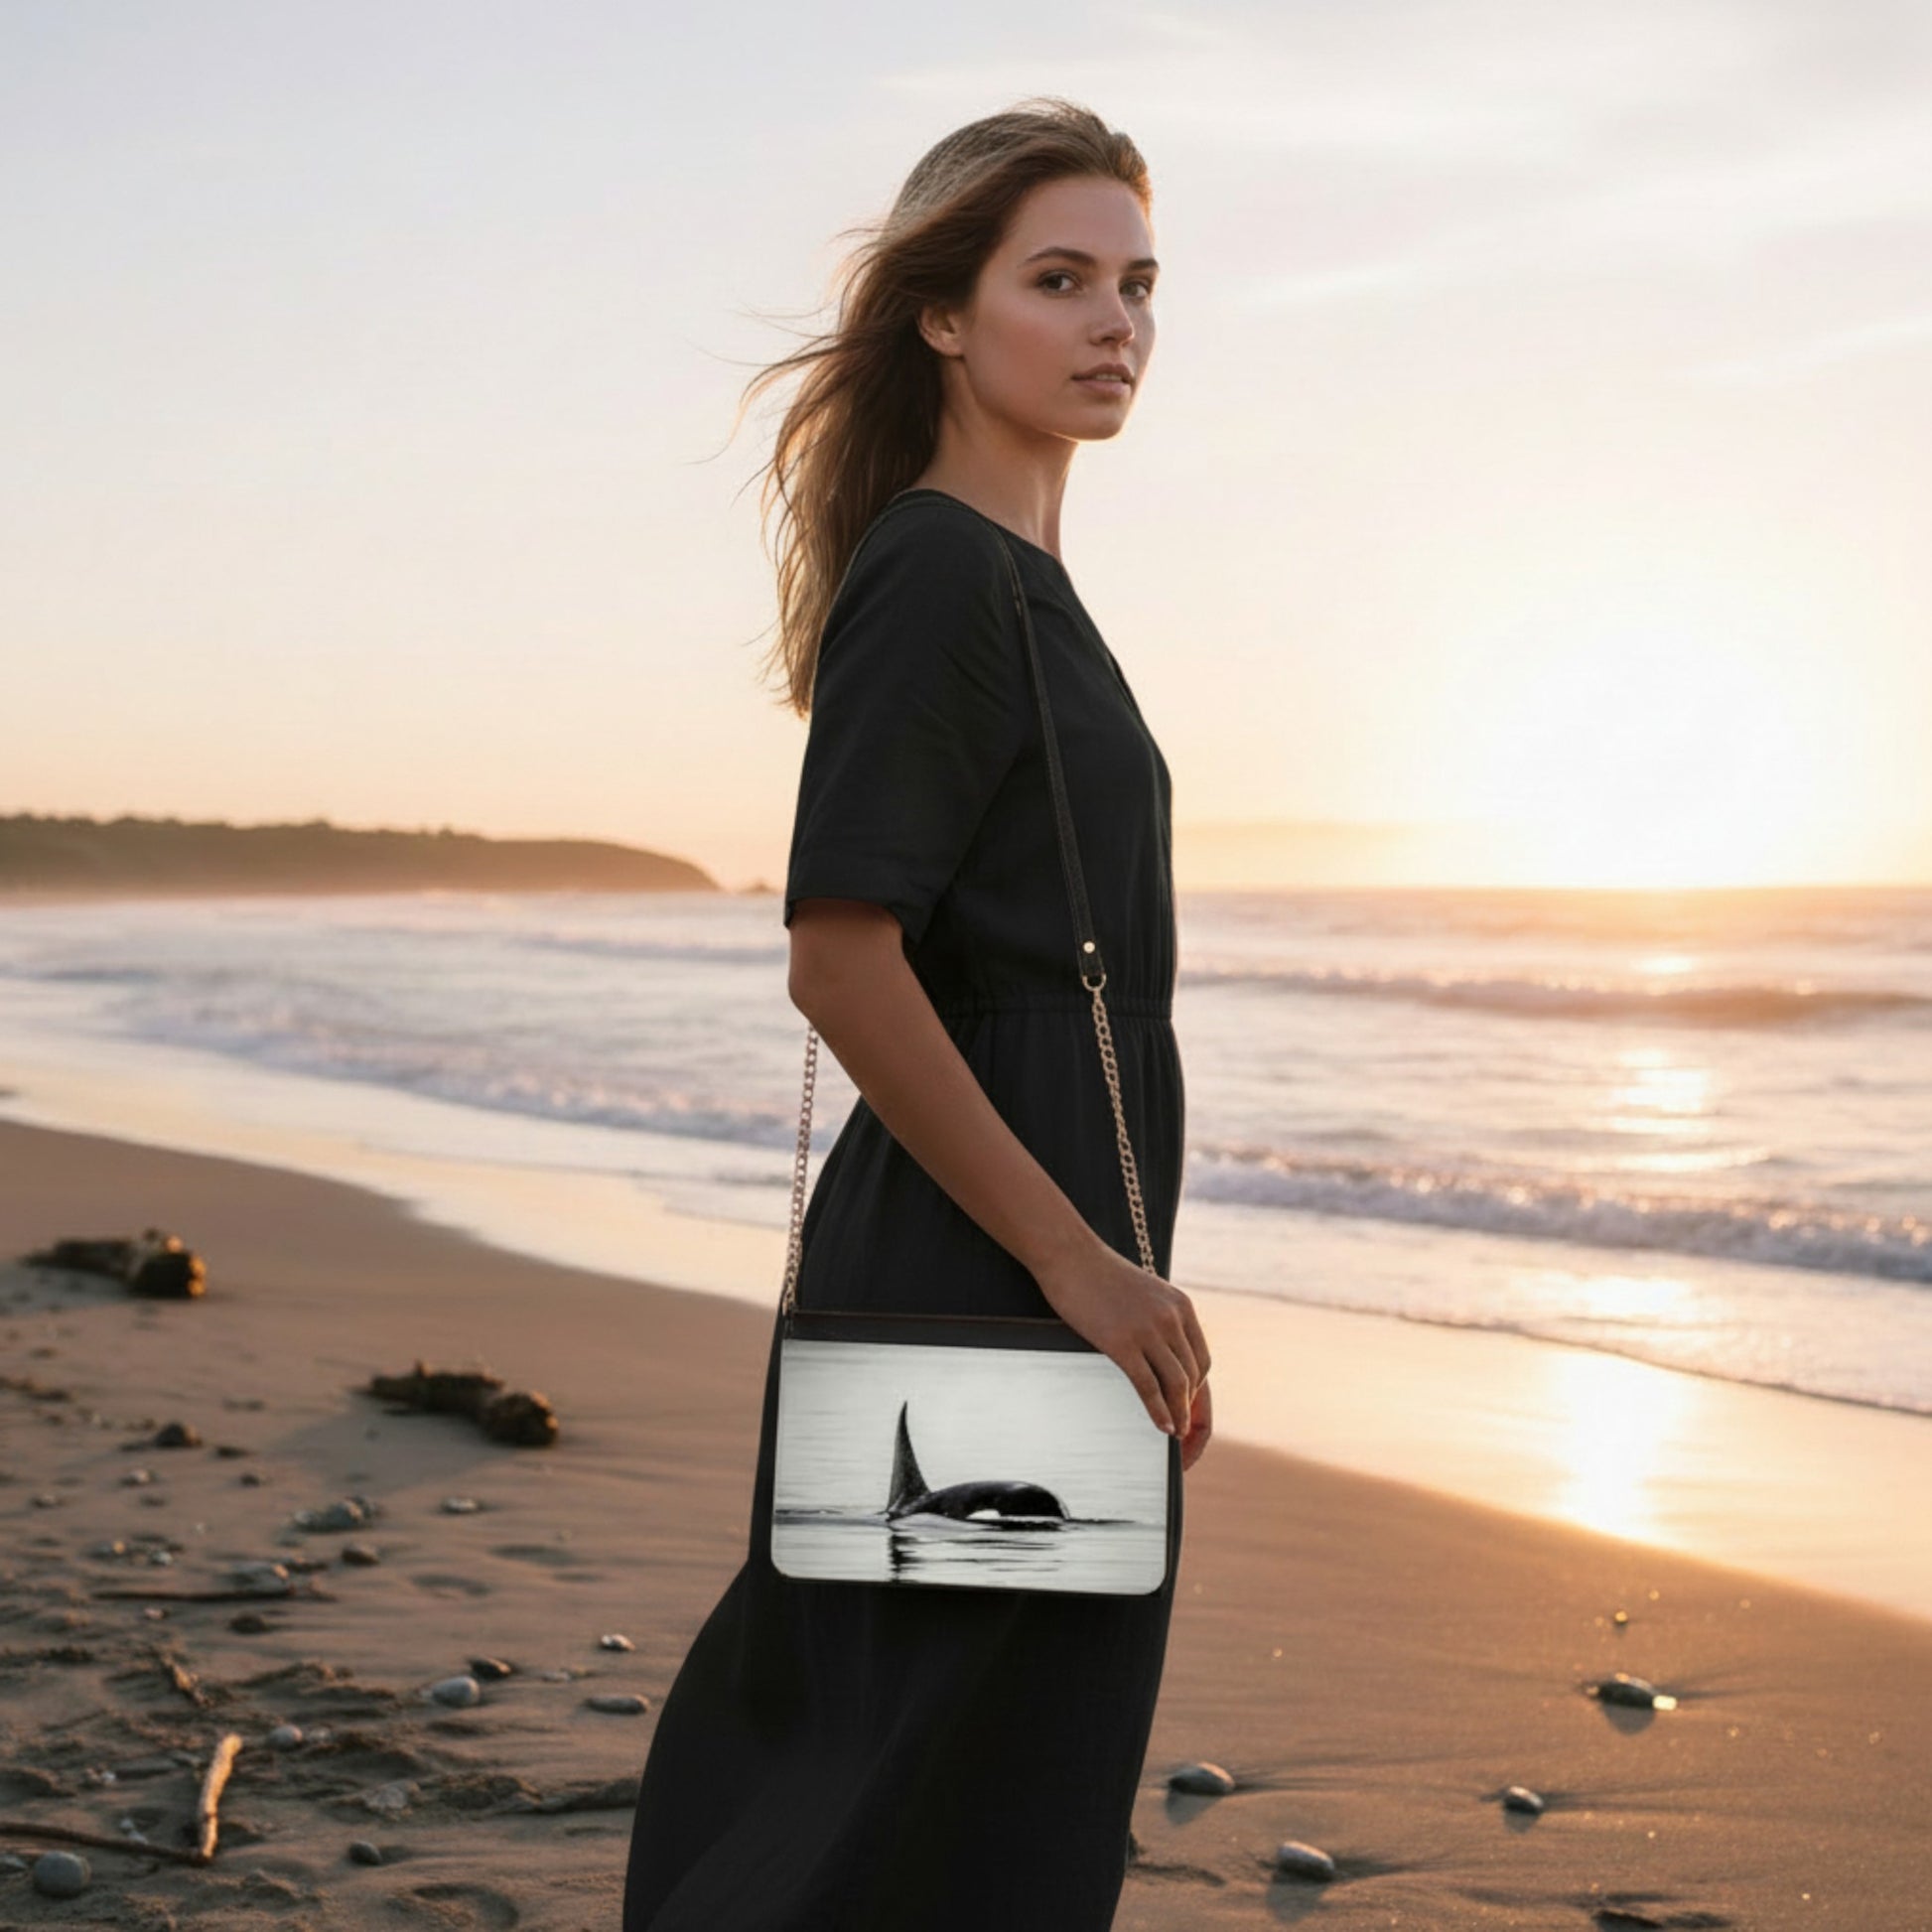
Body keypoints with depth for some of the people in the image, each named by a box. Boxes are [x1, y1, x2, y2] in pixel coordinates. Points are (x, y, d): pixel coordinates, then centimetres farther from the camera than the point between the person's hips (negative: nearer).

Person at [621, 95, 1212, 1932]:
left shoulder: (1020, 579, 16)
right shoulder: (934, 573, -14)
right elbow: (839, 960, -22)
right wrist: (1079, 1261, -20)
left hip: (1047, 1257, 9)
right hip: (980, 1283, -9)